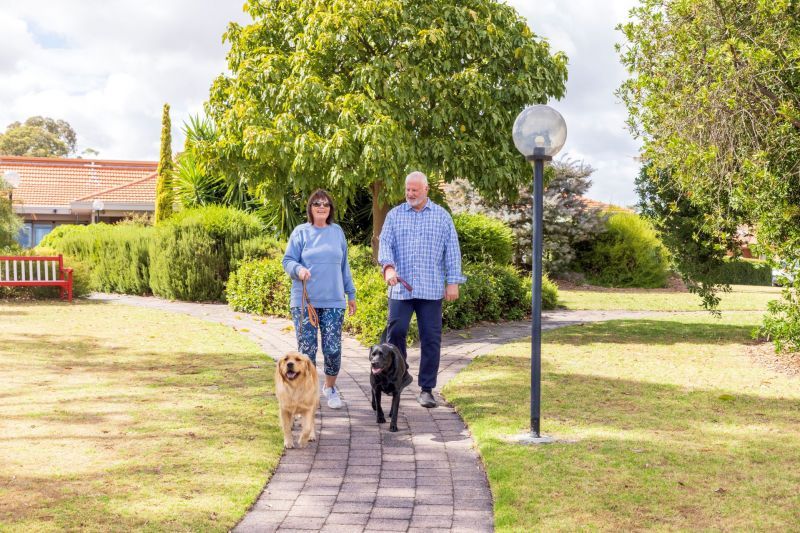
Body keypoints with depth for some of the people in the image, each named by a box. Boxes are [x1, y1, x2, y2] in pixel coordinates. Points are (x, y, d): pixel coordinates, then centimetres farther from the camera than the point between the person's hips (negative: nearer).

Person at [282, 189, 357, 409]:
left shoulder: (337, 232, 11)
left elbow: (344, 265, 17)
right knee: (307, 349, -1)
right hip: (304, 302, -2)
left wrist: (351, 294, 18)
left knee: (333, 349, 0)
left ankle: (330, 387, 23)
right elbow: (288, 261, 0)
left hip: (333, 302, 2)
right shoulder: (301, 232, 2)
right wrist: (299, 269, -22)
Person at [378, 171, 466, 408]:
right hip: (401, 287, 0)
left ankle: (426, 389, 10)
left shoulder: (441, 216, 8)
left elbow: (452, 250, 6)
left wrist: (453, 281, -1)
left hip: (431, 289, 0)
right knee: (395, 331, -5)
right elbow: (385, 243, 1)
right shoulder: (394, 215, 9)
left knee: (431, 338, 1)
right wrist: (388, 266, -19)